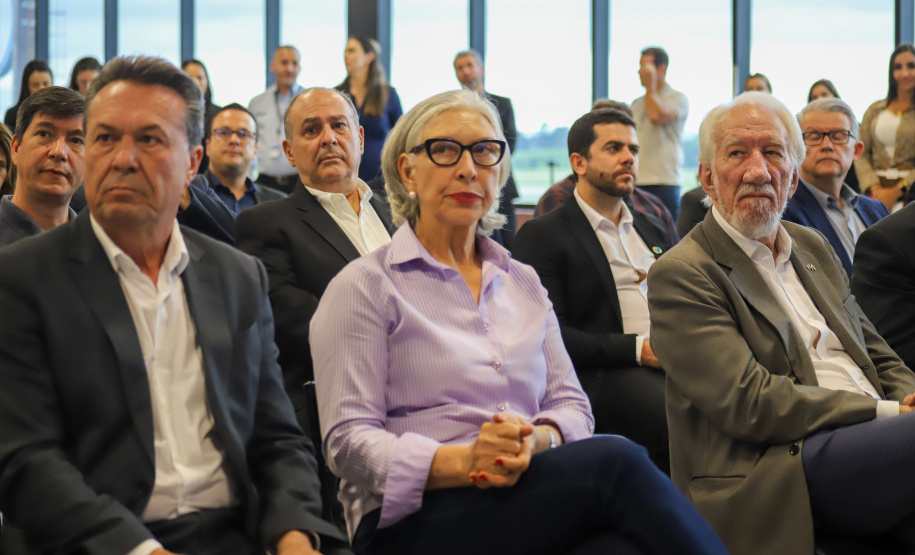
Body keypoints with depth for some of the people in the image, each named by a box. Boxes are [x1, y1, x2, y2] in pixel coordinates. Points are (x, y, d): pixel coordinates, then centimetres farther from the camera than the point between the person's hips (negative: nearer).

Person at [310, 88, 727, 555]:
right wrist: (461, 461, -21)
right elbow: (349, 441, -4)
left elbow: (571, 406, 16)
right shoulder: (364, 286, 5)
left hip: (530, 493, 5)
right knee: (617, 462, -30)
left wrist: (535, 440, -10)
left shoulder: (523, 283, 22)